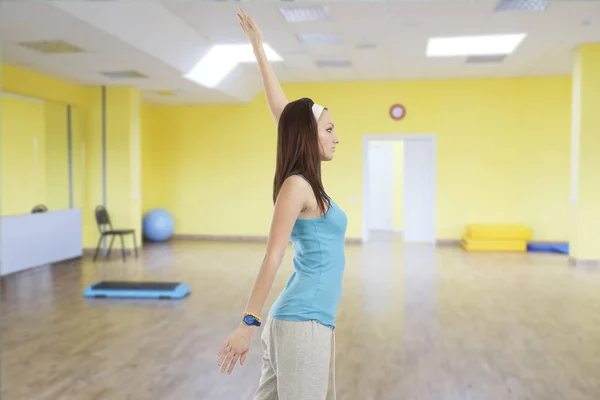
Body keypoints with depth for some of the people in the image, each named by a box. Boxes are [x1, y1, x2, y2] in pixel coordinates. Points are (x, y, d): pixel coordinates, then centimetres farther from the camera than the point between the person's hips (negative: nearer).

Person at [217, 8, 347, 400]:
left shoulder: (307, 182, 10)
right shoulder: (296, 185, -13)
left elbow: (282, 110, 13)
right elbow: (272, 257, -17)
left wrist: (260, 49, 18)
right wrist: (249, 322, -18)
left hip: (314, 322, 9)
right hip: (303, 323, -9)